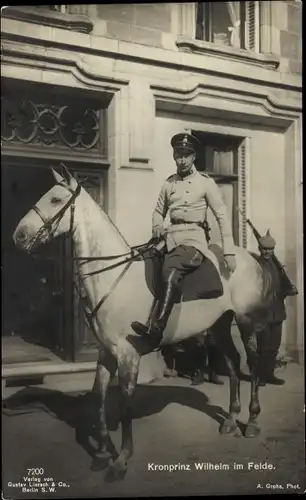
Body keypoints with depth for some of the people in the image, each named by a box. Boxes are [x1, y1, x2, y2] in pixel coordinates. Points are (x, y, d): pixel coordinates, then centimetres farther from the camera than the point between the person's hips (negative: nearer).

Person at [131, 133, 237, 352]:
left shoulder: (206, 182, 2)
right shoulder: (169, 184, 15)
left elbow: (222, 216, 0)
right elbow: (159, 210, 27)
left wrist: (229, 252, -8)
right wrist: (157, 227, 3)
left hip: (194, 238, -6)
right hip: (171, 237, 7)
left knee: (170, 274, -31)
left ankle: (155, 331, -39)